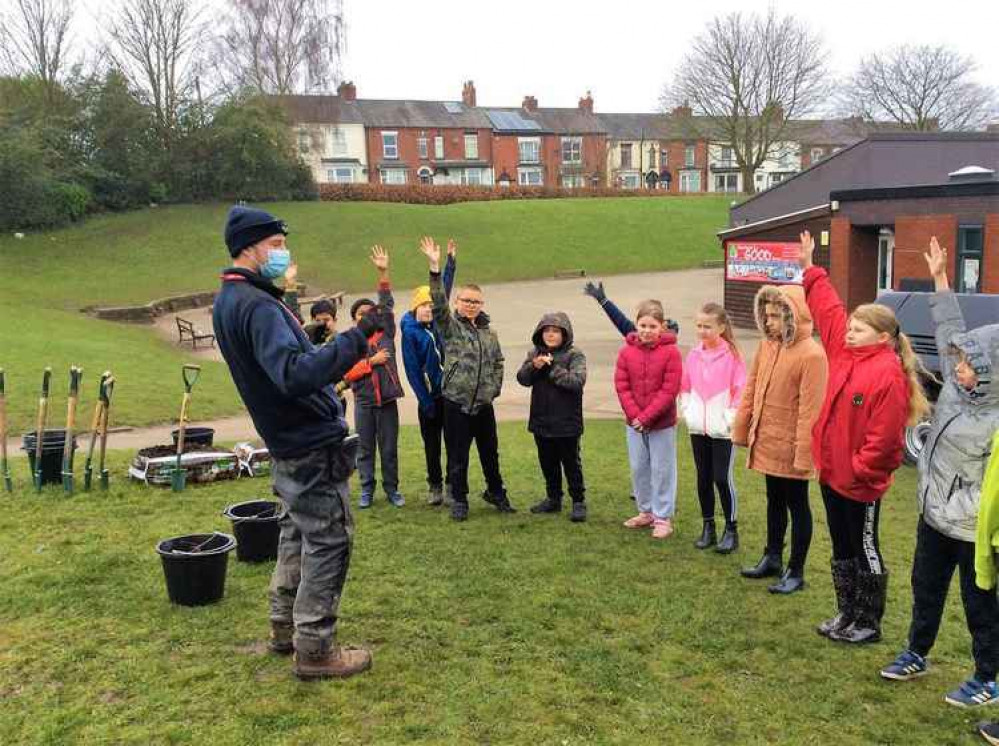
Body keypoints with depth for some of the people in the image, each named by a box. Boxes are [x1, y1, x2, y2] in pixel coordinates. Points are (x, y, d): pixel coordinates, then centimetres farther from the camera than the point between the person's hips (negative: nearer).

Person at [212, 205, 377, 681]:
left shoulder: (228, 302, 9)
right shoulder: (257, 306, -23)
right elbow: (296, 374, -37)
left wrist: (339, 357, 17)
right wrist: (354, 339, -38)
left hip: (286, 444, 10)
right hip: (314, 444, -10)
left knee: (297, 533, 21)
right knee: (329, 542, 0)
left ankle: (284, 627, 33)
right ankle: (315, 650, 8)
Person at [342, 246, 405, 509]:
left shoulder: (385, 333, 5)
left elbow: (387, 305, -4)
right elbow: (347, 373, -8)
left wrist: (383, 273, -12)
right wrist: (371, 361, -15)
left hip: (387, 399, 1)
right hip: (363, 402, 0)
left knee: (389, 448, 7)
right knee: (365, 448, 8)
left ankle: (392, 488, 18)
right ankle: (367, 489, 19)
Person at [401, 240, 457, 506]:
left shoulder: (437, 323, 5)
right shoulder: (410, 332, -7)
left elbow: (444, 290, 10)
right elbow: (412, 370, -9)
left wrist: (451, 260, 8)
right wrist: (425, 400, -11)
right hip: (429, 396, -3)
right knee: (431, 443, 8)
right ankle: (435, 485, 20)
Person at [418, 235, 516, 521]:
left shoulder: (489, 332, 10)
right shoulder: (450, 325, -3)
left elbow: (498, 362, 19)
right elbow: (438, 303, -20)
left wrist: (494, 388, 5)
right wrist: (435, 268, -30)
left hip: (484, 404, 4)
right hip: (457, 403, -4)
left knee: (490, 451, 15)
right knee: (457, 455, 4)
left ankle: (495, 492, 34)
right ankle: (459, 500, 18)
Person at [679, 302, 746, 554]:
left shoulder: (732, 354, -9)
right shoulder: (693, 355, 5)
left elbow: (741, 389, -8)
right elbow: (685, 387, 13)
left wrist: (730, 417, -12)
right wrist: (687, 411, 2)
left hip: (722, 429, -5)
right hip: (698, 428, 5)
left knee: (723, 478, -6)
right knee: (703, 478, 11)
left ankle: (731, 530, 7)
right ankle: (708, 527, 22)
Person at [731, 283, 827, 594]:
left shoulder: (811, 354, -20)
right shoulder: (766, 345, 3)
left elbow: (810, 409, -22)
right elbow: (751, 389, 10)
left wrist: (804, 454, -22)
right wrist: (741, 429, 10)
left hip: (790, 447, -7)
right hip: (767, 442, 7)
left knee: (797, 506, 7)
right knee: (774, 501, 21)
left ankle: (795, 572, 19)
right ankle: (772, 558, 36)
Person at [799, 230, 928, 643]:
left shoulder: (889, 374, -19)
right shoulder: (845, 352, 4)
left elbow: (883, 436, -22)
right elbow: (829, 310, 13)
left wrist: (859, 469, -17)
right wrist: (810, 268, 15)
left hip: (861, 482, -8)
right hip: (831, 472, 8)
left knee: (865, 551, 6)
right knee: (841, 549, 18)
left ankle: (869, 624, 20)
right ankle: (846, 614, 32)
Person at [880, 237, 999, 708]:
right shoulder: (957, 387, -4)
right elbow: (950, 333, 7)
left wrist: (958, 512, -21)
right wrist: (940, 279, 10)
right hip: (933, 517, 8)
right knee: (925, 588, 22)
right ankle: (917, 654, 41)